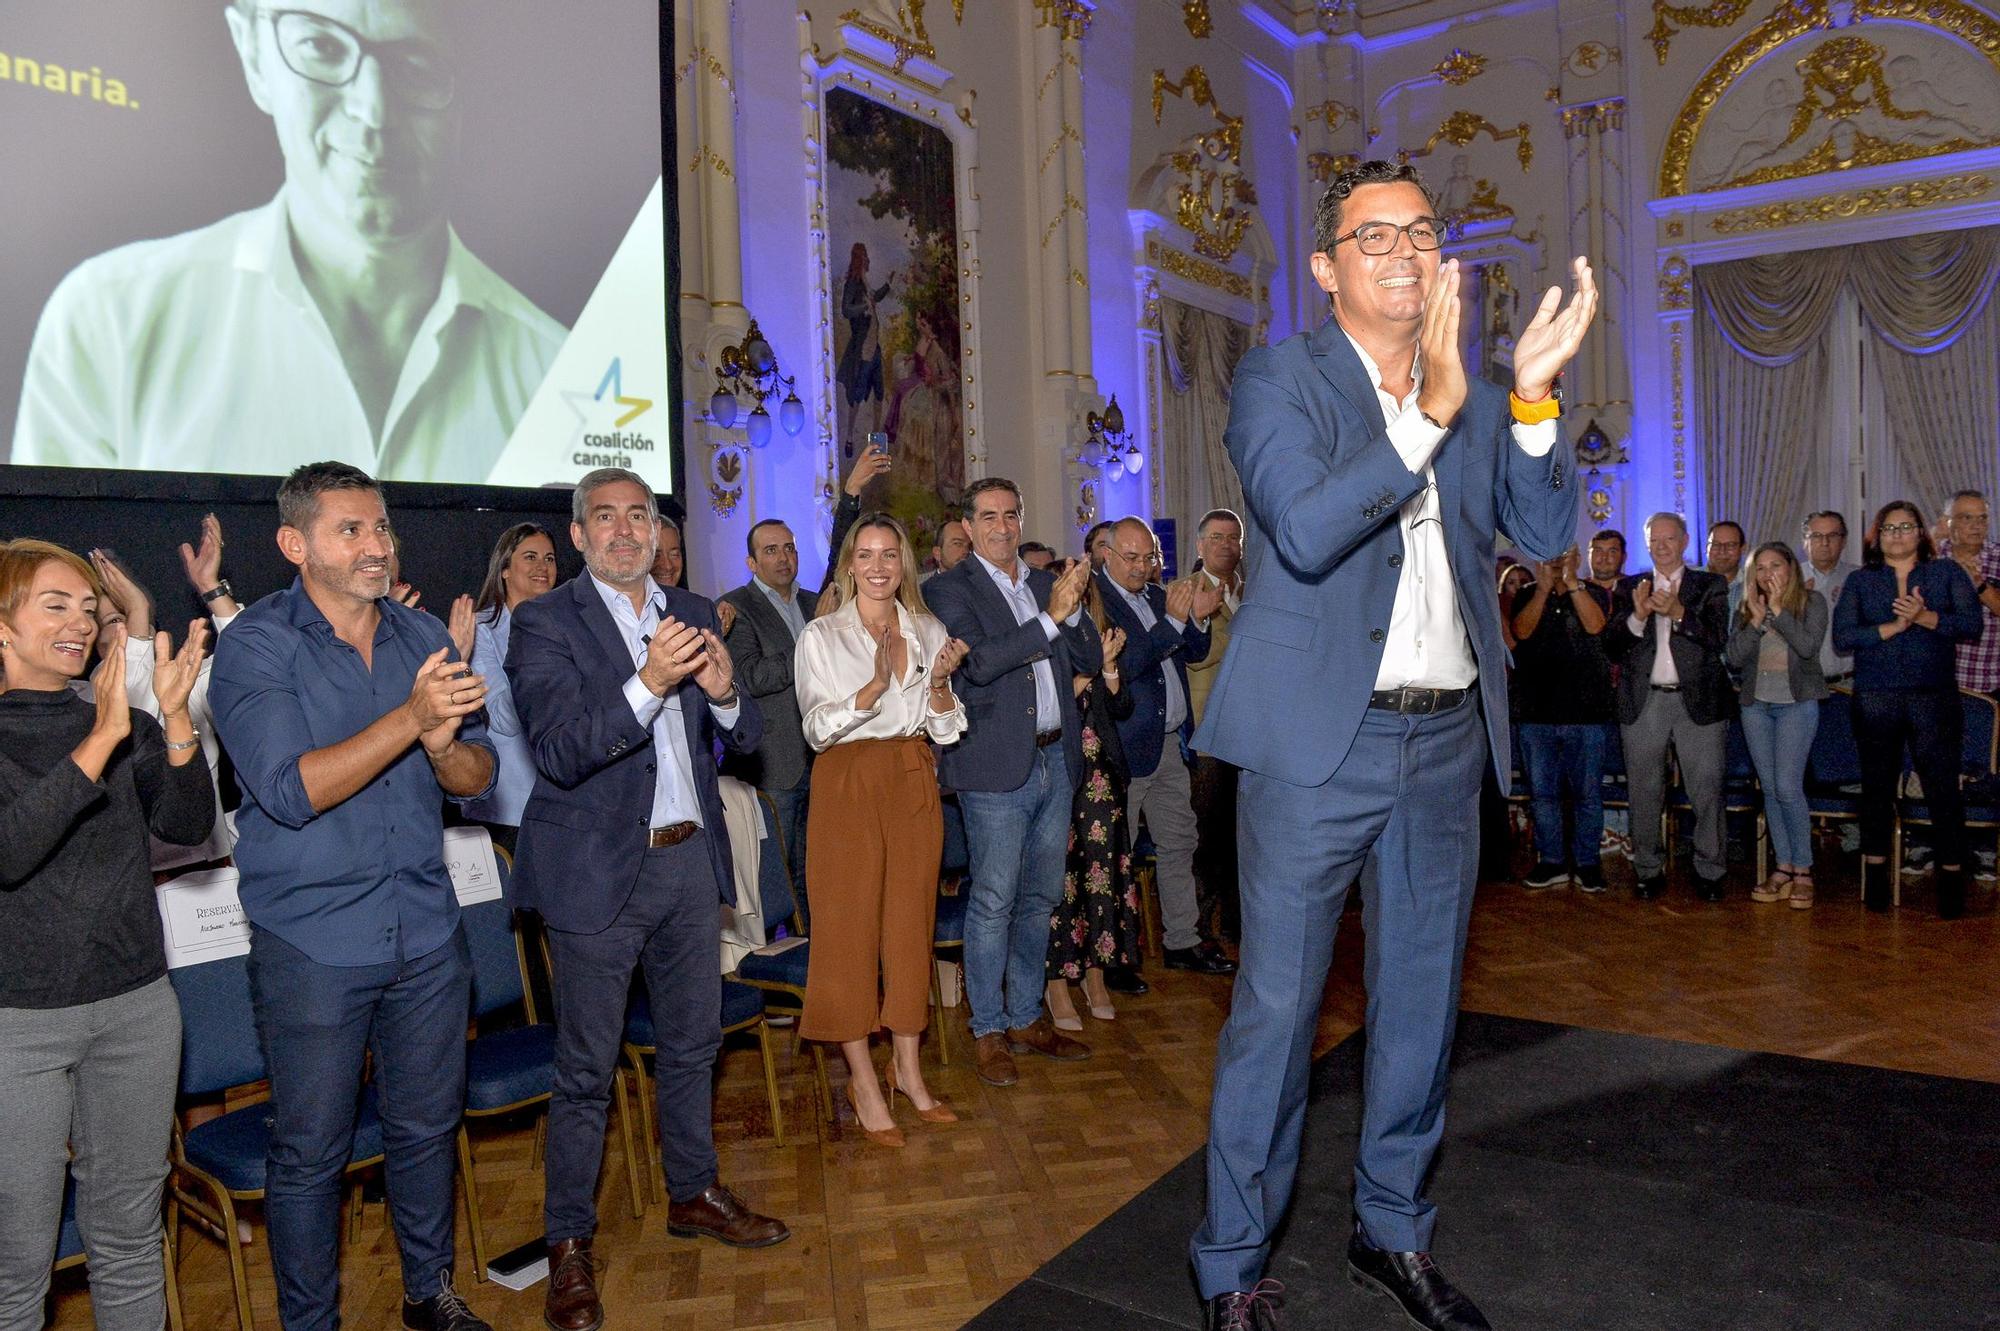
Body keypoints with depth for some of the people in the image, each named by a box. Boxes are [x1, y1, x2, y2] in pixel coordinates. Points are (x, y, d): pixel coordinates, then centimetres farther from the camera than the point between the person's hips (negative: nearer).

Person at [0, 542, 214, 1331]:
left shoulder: (128, 726, 6)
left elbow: (187, 827, -7)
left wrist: (176, 715, -19)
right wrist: (102, 740, -29)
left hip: (136, 1005, 4)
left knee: (129, 1237, 13)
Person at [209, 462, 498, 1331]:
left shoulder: (422, 637, 5)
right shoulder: (255, 645, -9)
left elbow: (478, 776, 3)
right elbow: (290, 789, -21)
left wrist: (444, 747, -19)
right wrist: (411, 718, -28)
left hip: (426, 933, 4)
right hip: (314, 944, -4)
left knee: (428, 1128, 17)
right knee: (310, 1153, 9)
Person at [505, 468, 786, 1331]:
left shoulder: (692, 613, 8)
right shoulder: (545, 623, -8)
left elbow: (746, 739, 7)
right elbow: (559, 752, -20)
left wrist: (724, 694, -16)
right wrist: (646, 686, -33)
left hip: (690, 861, 5)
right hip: (599, 872, -5)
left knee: (692, 1044, 18)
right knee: (585, 1070, 4)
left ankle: (693, 1194, 37)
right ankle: (569, 1245, 20)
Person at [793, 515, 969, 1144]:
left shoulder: (929, 631, 8)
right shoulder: (821, 636, -2)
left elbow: (946, 730, 8)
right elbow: (819, 729, -10)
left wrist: (940, 683, -11)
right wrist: (877, 684, -23)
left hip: (914, 784, 4)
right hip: (849, 785, -4)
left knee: (912, 922, 8)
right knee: (850, 926, 0)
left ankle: (907, 1069, 21)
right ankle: (863, 1081, 11)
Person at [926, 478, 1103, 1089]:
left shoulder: (1048, 582, 13)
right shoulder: (949, 590, -4)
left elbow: (1092, 661, 10)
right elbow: (978, 661, -19)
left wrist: (1074, 608, -7)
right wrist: (1051, 616, -20)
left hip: (1056, 761, 6)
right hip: (998, 765, -6)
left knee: (1039, 899, 13)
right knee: (993, 902, -1)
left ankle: (1027, 1018, 26)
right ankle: (988, 1032, 11)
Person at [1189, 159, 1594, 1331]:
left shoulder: (1475, 398, 12)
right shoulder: (1282, 378, -4)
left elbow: (1546, 530, 2)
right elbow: (1305, 529, -19)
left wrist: (1534, 399, -11)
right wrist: (1428, 412, -27)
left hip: (1447, 737, 6)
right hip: (1321, 738, -5)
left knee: (1422, 1001, 15)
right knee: (1278, 1006, 0)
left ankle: (1395, 1232, 34)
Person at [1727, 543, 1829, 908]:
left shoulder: (1812, 602, -1)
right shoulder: (1747, 609, 9)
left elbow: (1809, 647, -16)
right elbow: (1735, 657, -2)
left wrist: (1778, 611, -15)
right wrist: (1757, 619, -11)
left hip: (1797, 703, -4)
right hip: (1756, 704, 4)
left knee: (1787, 787, -12)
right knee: (1770, 789, 6)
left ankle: (1802, 870, 0)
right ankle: (1783, 868, 13)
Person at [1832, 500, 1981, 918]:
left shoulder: (1947, 573, 8)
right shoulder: (1860, 581, 8)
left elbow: (1972, 624, -5)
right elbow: (1842, 637, -3)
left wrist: (1925, 617, -19)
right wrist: (1894, 626, -13)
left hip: (1935, 698, -1)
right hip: (1875, 699, 1)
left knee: (1943, 786, -3)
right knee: (1877, 786, 8)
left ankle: (1951, 876, 5)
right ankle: (1875, 874, 18)